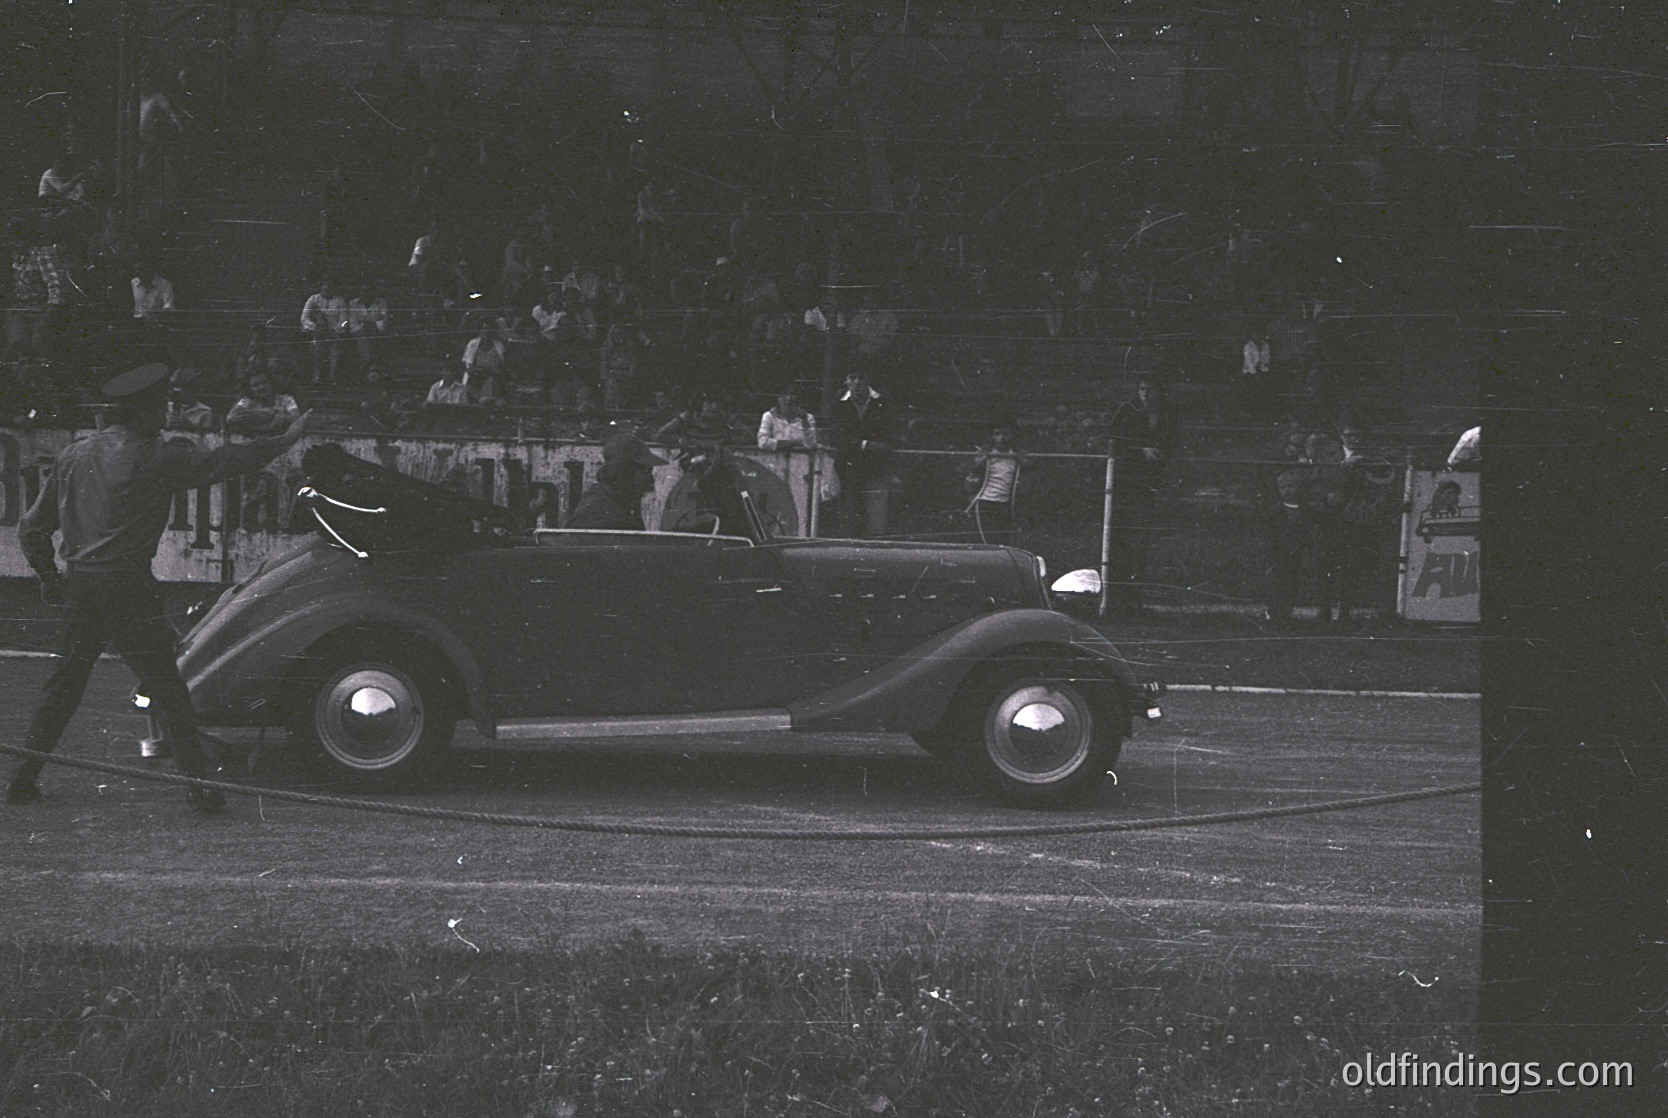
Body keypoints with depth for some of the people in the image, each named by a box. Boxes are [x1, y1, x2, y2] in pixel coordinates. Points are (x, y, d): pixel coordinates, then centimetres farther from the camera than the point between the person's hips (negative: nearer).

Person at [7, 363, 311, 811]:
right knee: (165, 686, -1)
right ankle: (198, 784, -3)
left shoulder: (73, 455, 10)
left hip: (80, 585, 6)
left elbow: (32, 527, 13)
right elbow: (224, 462, -7)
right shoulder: (153, 458, -9)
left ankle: (24, 778, 14)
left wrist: (50, 579, 25)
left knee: (65, 681, 15)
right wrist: (285, 440, 4)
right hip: (128, 587, -6)